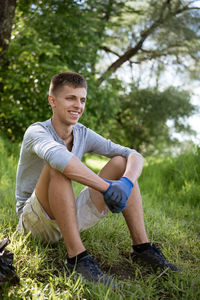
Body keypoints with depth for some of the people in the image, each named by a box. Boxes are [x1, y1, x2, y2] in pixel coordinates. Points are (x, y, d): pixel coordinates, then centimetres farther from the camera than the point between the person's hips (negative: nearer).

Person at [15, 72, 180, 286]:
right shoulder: (36, 132, -16)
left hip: (70, 219, 6)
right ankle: (76, 256, -32)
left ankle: (141, 246, -9)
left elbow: (134, 155, -7)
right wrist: (107, 186, -43)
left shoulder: (83, 135, 1)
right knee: (58, 166, -33)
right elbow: (57, 154, -41)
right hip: (35, 222, -5)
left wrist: (126, 183, -29)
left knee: (121, 162, -5)